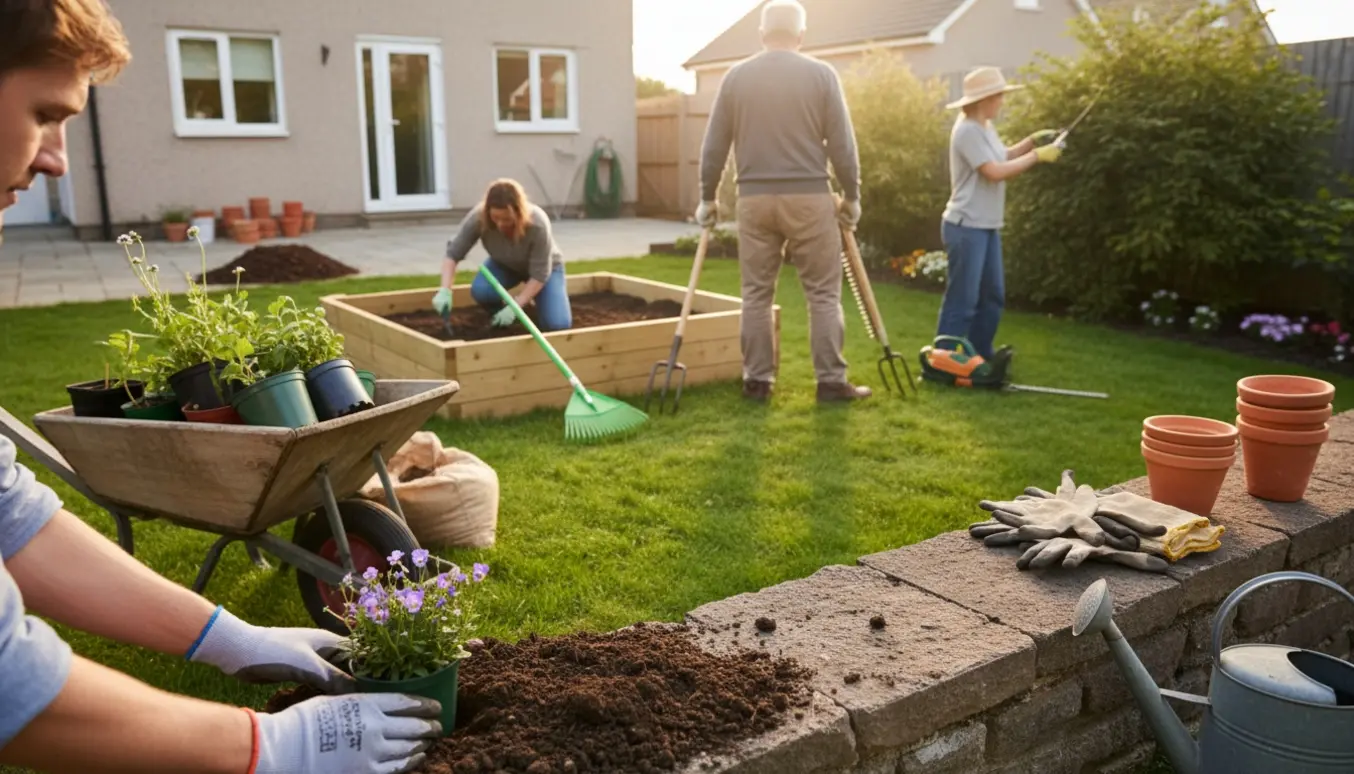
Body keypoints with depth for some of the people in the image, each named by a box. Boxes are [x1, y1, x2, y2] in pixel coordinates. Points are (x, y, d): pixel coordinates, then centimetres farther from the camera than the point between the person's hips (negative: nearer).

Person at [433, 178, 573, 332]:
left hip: (545, 266, -2)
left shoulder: (538, 224, -38)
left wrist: (514, 307, -35)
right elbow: (453, 253, -24)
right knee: (480, 290, -30)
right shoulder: (478, 218, -32)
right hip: (505, 265, 2)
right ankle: (499, 321, 3)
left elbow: (539, 274, -31)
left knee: (557, 325, -20)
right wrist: (445, 291, -37)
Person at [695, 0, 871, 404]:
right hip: (809, 197, -2)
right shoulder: (821, 74, -1)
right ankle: (831, 381, 6)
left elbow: (714, 146, 6)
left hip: (754, 198, 2)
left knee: (757, 293, 9)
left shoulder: (736, 76, 5)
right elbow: (842, 145, -1)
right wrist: (852, 196, 10)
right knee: (824, 293, 5)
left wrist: (707, 197, 15)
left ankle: (757, 380, 12)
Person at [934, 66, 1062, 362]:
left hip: (987, 226, 10)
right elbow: (995, 171, -22)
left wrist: (1032, 140, 10)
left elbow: (1003, 157, 22)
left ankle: (980, 352, 28)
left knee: (993, 295, 16)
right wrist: (1037, 156, -16)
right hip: (966, 228, -10)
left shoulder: (985, 128, 13)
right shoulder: (968, 130, -17)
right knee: (962, 300, -6)